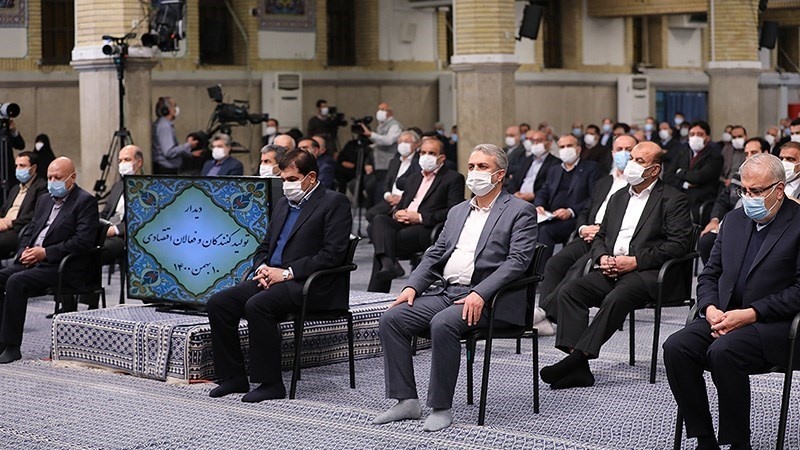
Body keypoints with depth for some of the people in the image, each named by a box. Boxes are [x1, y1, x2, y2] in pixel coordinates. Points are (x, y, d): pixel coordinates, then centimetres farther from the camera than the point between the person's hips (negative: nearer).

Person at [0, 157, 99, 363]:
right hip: (33, 262, 8)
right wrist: (24, 252, 0)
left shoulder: (85, 201, -4)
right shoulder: (44, 200, 21)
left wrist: (46, 252, -17)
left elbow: (83, 242, -15)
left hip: (63, 268, -8)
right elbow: (29, 232, 23)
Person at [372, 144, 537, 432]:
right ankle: (406, 401, -7)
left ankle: (441, 408, -22)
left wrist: (480, 294, -24)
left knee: (443, 324, -34)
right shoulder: (458, 212, 23)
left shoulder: (520, 212, 0)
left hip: (488, 300, -7)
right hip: (448, 293, 7)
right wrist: (413, 286, 2)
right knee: (391, 319, -11)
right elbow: (435, 255, 20)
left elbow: (518, 261, -12)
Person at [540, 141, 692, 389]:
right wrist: (602, 257, 1)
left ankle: (578, 357, -35)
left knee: (615, 299, -36)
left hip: (646, 273, -6)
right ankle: (577, 368, -28)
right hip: (611, 271, 6)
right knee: (568, 292, -19)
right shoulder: (618, 198, 24)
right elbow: (600, 236, 25)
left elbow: (678, 245, -8)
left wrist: (635, 261, -14)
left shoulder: (672, 199, 3)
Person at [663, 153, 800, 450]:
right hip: (724, 317, 6)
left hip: (774, 324, -6)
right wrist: (711, 309, -5)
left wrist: (750, 314, -18)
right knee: (676, 347, -20)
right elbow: (709, 275, 17)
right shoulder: (734, 220, 15)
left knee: (723, 352, -34)